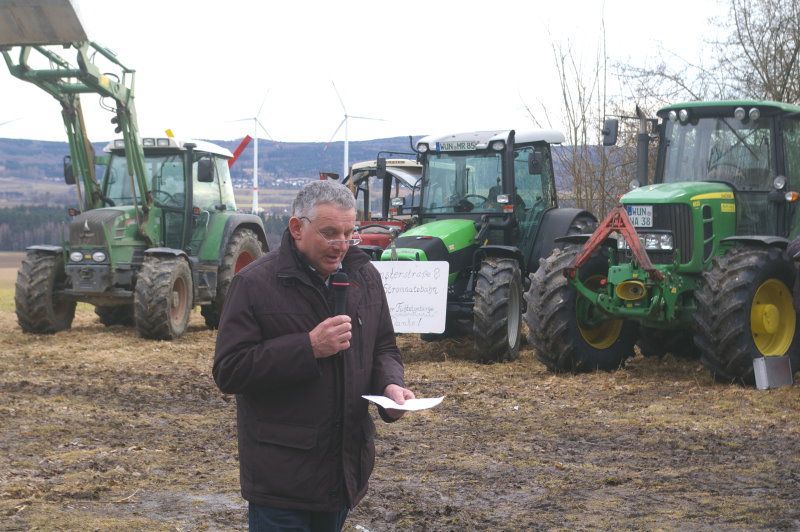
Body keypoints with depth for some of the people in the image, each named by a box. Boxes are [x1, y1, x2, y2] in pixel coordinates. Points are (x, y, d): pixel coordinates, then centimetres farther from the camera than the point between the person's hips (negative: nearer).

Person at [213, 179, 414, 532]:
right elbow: (229, 371, -16)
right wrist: (308, 347, -24)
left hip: (347, 469, 6)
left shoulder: (364, 277, 6)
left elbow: (383, 349, 15)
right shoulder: (255, 284, -12)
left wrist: (390, 384, -8)